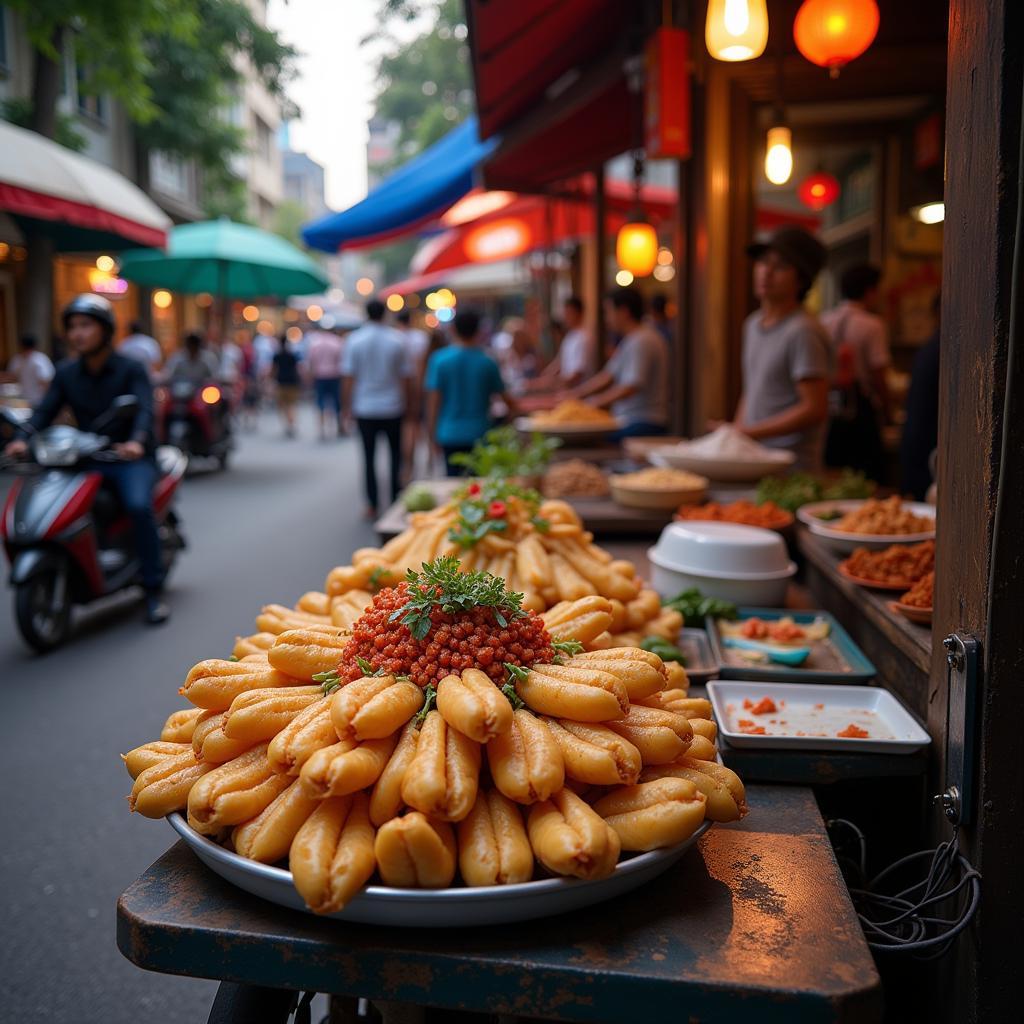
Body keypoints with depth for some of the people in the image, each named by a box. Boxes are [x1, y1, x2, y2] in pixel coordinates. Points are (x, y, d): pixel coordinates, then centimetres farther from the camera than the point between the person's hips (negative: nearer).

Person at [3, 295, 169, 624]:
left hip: (131, 458, -4)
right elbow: (45, 410, -3)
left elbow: (145, 409, -20)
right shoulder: (66, 373, 9)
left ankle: (153, 590, -20)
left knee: (139, 505, -31)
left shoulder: (131, 369, -4)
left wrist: (137, 442, -41)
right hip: (87, 460, 4)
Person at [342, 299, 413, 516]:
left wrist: (347, 404, 3)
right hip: (393, 408, 0)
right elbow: (406, 376, -2)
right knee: (396, 455, 12)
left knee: (369, 457, 7)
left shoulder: (354, 340, -5)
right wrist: (407, 402, 9)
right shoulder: (397, 340, -4)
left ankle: (372, 506, 7)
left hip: (365, 408, 0)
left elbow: (348, 377, -6)